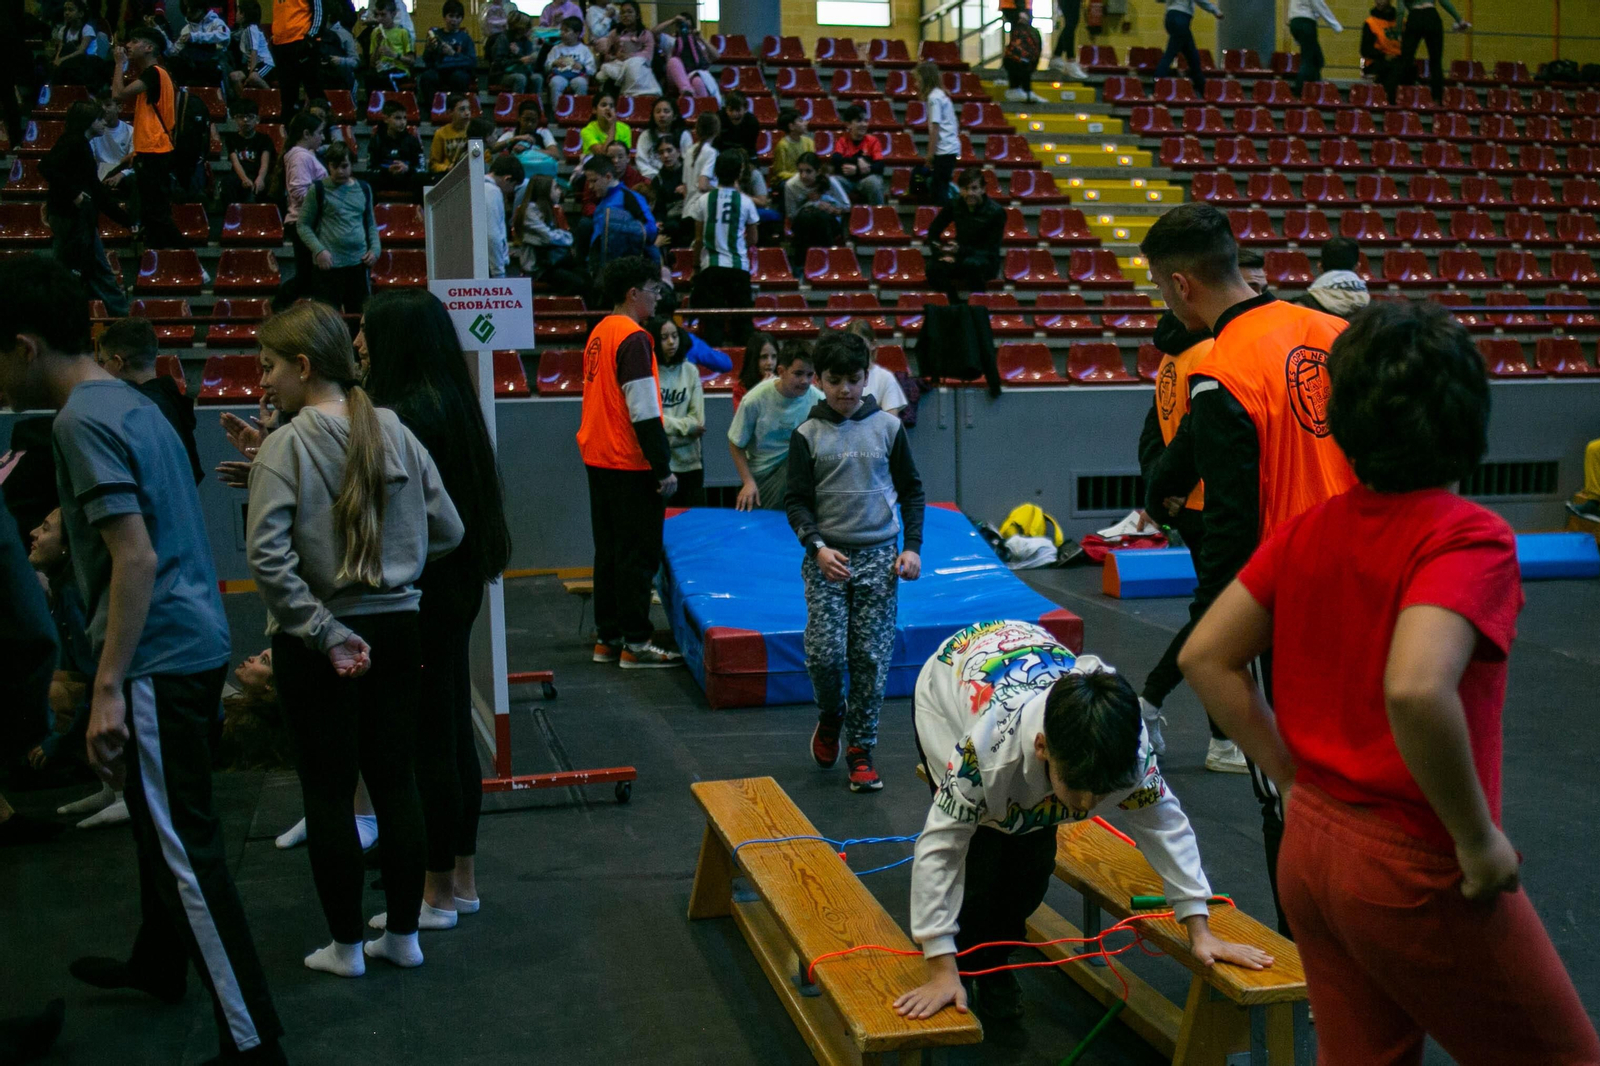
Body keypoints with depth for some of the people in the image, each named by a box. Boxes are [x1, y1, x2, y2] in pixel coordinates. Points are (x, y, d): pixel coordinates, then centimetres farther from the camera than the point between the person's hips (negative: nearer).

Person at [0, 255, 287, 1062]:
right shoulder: (131, 404, 13)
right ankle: (158, 964, 44)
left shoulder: (81, 422, -16)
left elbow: (135, 557, -23)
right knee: (162, 824, 25)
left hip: (157, 660, -10)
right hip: (194, 643, 10)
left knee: (184, 847, -5)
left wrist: (108, 686, -23)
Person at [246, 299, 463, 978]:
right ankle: (403, 934, 23)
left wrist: (326, 633, -16)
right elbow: (447, 529, 3)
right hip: (396, 627, 4)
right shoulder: (394, 431, 0)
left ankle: (346, 945, 19)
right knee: (394, 777, 13)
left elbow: (268, 557, -20)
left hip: (319, 642, -4)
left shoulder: (285, 446, -12)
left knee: (328, 791, 8)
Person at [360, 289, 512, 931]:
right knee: (454, 732, 16)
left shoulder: (403, 415, -20)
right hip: (455, 585, 9)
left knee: (427, 739, 2)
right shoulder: (450, 402, 8)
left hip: (418, 596, -9)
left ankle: (438, 892, 15)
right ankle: (462, 877, 28)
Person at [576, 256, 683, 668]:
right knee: (638, 554, -2)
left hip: (598, 459, 9)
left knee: (610, 550, 14)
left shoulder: (600, 332, 12)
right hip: (630, 464, -9)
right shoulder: (633, 338, -15)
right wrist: (664, 468, -16)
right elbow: (644, 413, -19)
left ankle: (607, 638, 20)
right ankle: (635, 644, 3)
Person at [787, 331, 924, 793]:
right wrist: (817, 546, -13)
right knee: (825, 651, -9)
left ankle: (861, 748, 13)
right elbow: (796, 500, 2)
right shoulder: (807, 434, 1)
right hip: (827, 557, -1)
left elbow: (911, 490, 10)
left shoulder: (887, 426, 4)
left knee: (871, 656, 0)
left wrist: (912, 547, 1)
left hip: (879, 555, 1)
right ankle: (830, 716, 22)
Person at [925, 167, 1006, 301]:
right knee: (934, 267, -29)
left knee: (972, 263, -40)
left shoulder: (996, 212, -15)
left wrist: (960, 250, -31)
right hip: (961, 257, 3)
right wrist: (942, 253, -17)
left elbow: (991, 251, -17)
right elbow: (933, 232, 3)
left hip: (987, 263, -3)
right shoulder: (954, 205, -4)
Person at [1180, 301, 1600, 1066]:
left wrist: (1297, 776, 7)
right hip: (1415, 870, -6)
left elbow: (1207, 656, 2)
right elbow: (1416, 690, -34)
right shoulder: (1469, 537, -19)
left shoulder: (1307, 531, -1)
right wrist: (1478, 838, -20)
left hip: (1309, 851, 7)